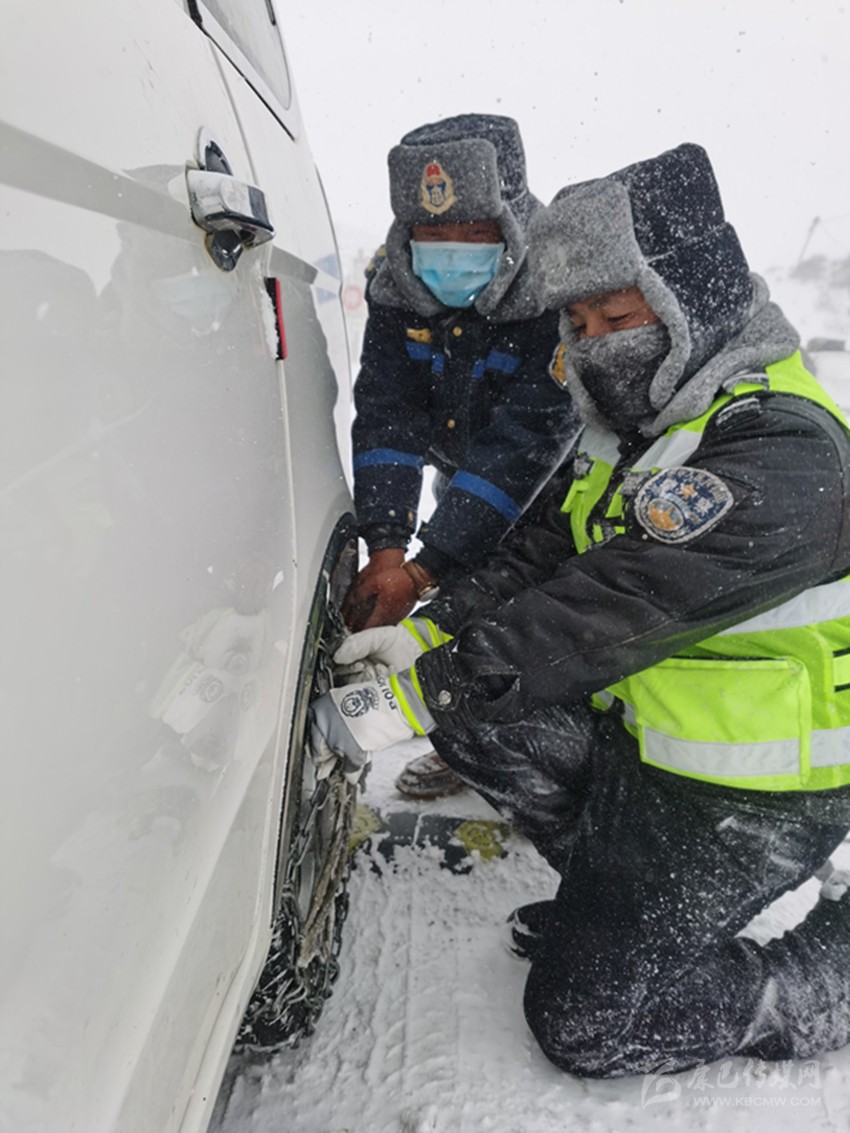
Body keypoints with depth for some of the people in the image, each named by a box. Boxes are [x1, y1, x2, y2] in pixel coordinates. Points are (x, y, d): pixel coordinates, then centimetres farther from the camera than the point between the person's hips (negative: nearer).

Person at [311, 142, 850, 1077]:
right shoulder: (640, 417, 3)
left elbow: (614, 606, -35)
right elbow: (541, 551, 0)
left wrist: (422, 694, -33)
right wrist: (428, 635, -14)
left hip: (758, 796, -8)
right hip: (646, 738, 8)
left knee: (584, 1023, -2)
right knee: (478, 719, -4)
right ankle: (619, 901, 13)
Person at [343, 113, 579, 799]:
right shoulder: (397, 285, -15)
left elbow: (525, 441, -35)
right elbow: (385, 412, -20)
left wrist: (424, 569, -38)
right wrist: (385, 548, -32)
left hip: (556, 485, -4)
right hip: (465, 479, 5)